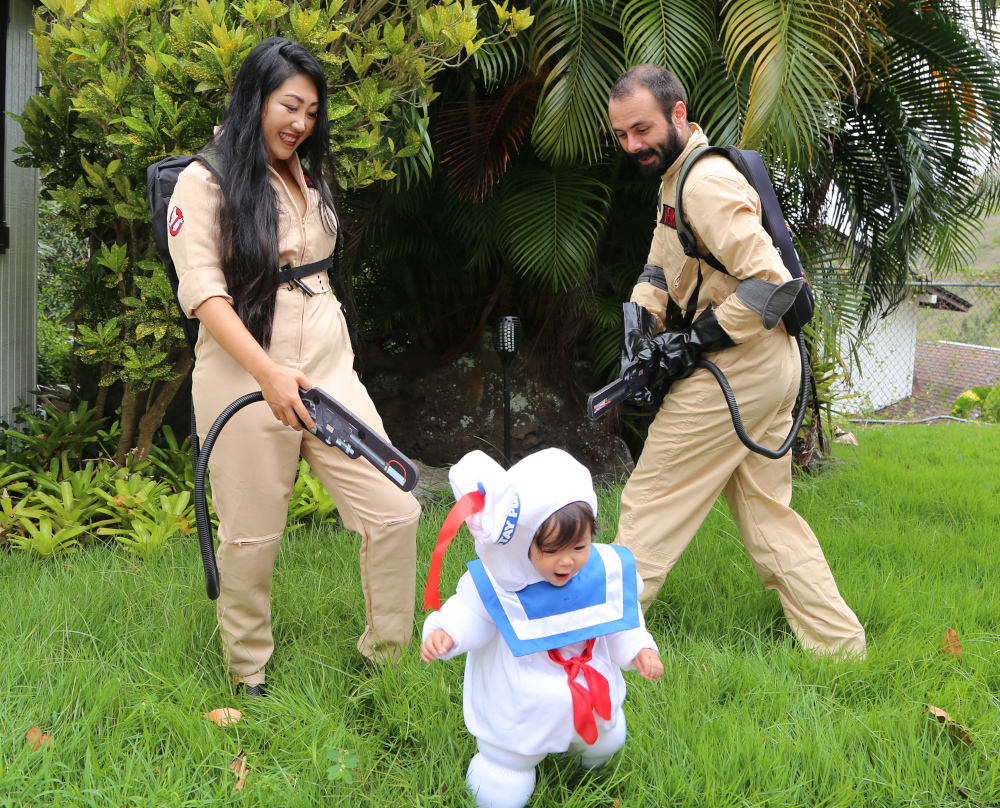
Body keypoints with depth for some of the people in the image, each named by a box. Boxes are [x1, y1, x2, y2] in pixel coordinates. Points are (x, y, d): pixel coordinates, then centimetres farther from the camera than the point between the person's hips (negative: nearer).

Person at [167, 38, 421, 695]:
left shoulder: (310, 177, 16)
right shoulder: (205, 183, -4)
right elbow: (203, 292, -14)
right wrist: (269, 374, -25)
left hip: (328, 369, 6)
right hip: (245, 376, -6)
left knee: (395, 514, -1)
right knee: (252, 538, 4)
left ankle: (387, 658, 15)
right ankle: (248, 676, 25)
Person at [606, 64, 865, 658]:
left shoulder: (707, 182, -19)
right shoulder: (676, 175, 15)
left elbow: (767, 282, -27)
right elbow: (661, 268, 18)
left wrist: (694, 343, -19)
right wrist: (642, 323, -1)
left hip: (738, 367, -10)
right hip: (771, 365, 10)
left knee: (653, 499, 0)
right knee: (767, 513, 14)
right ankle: (839, 642, 17)